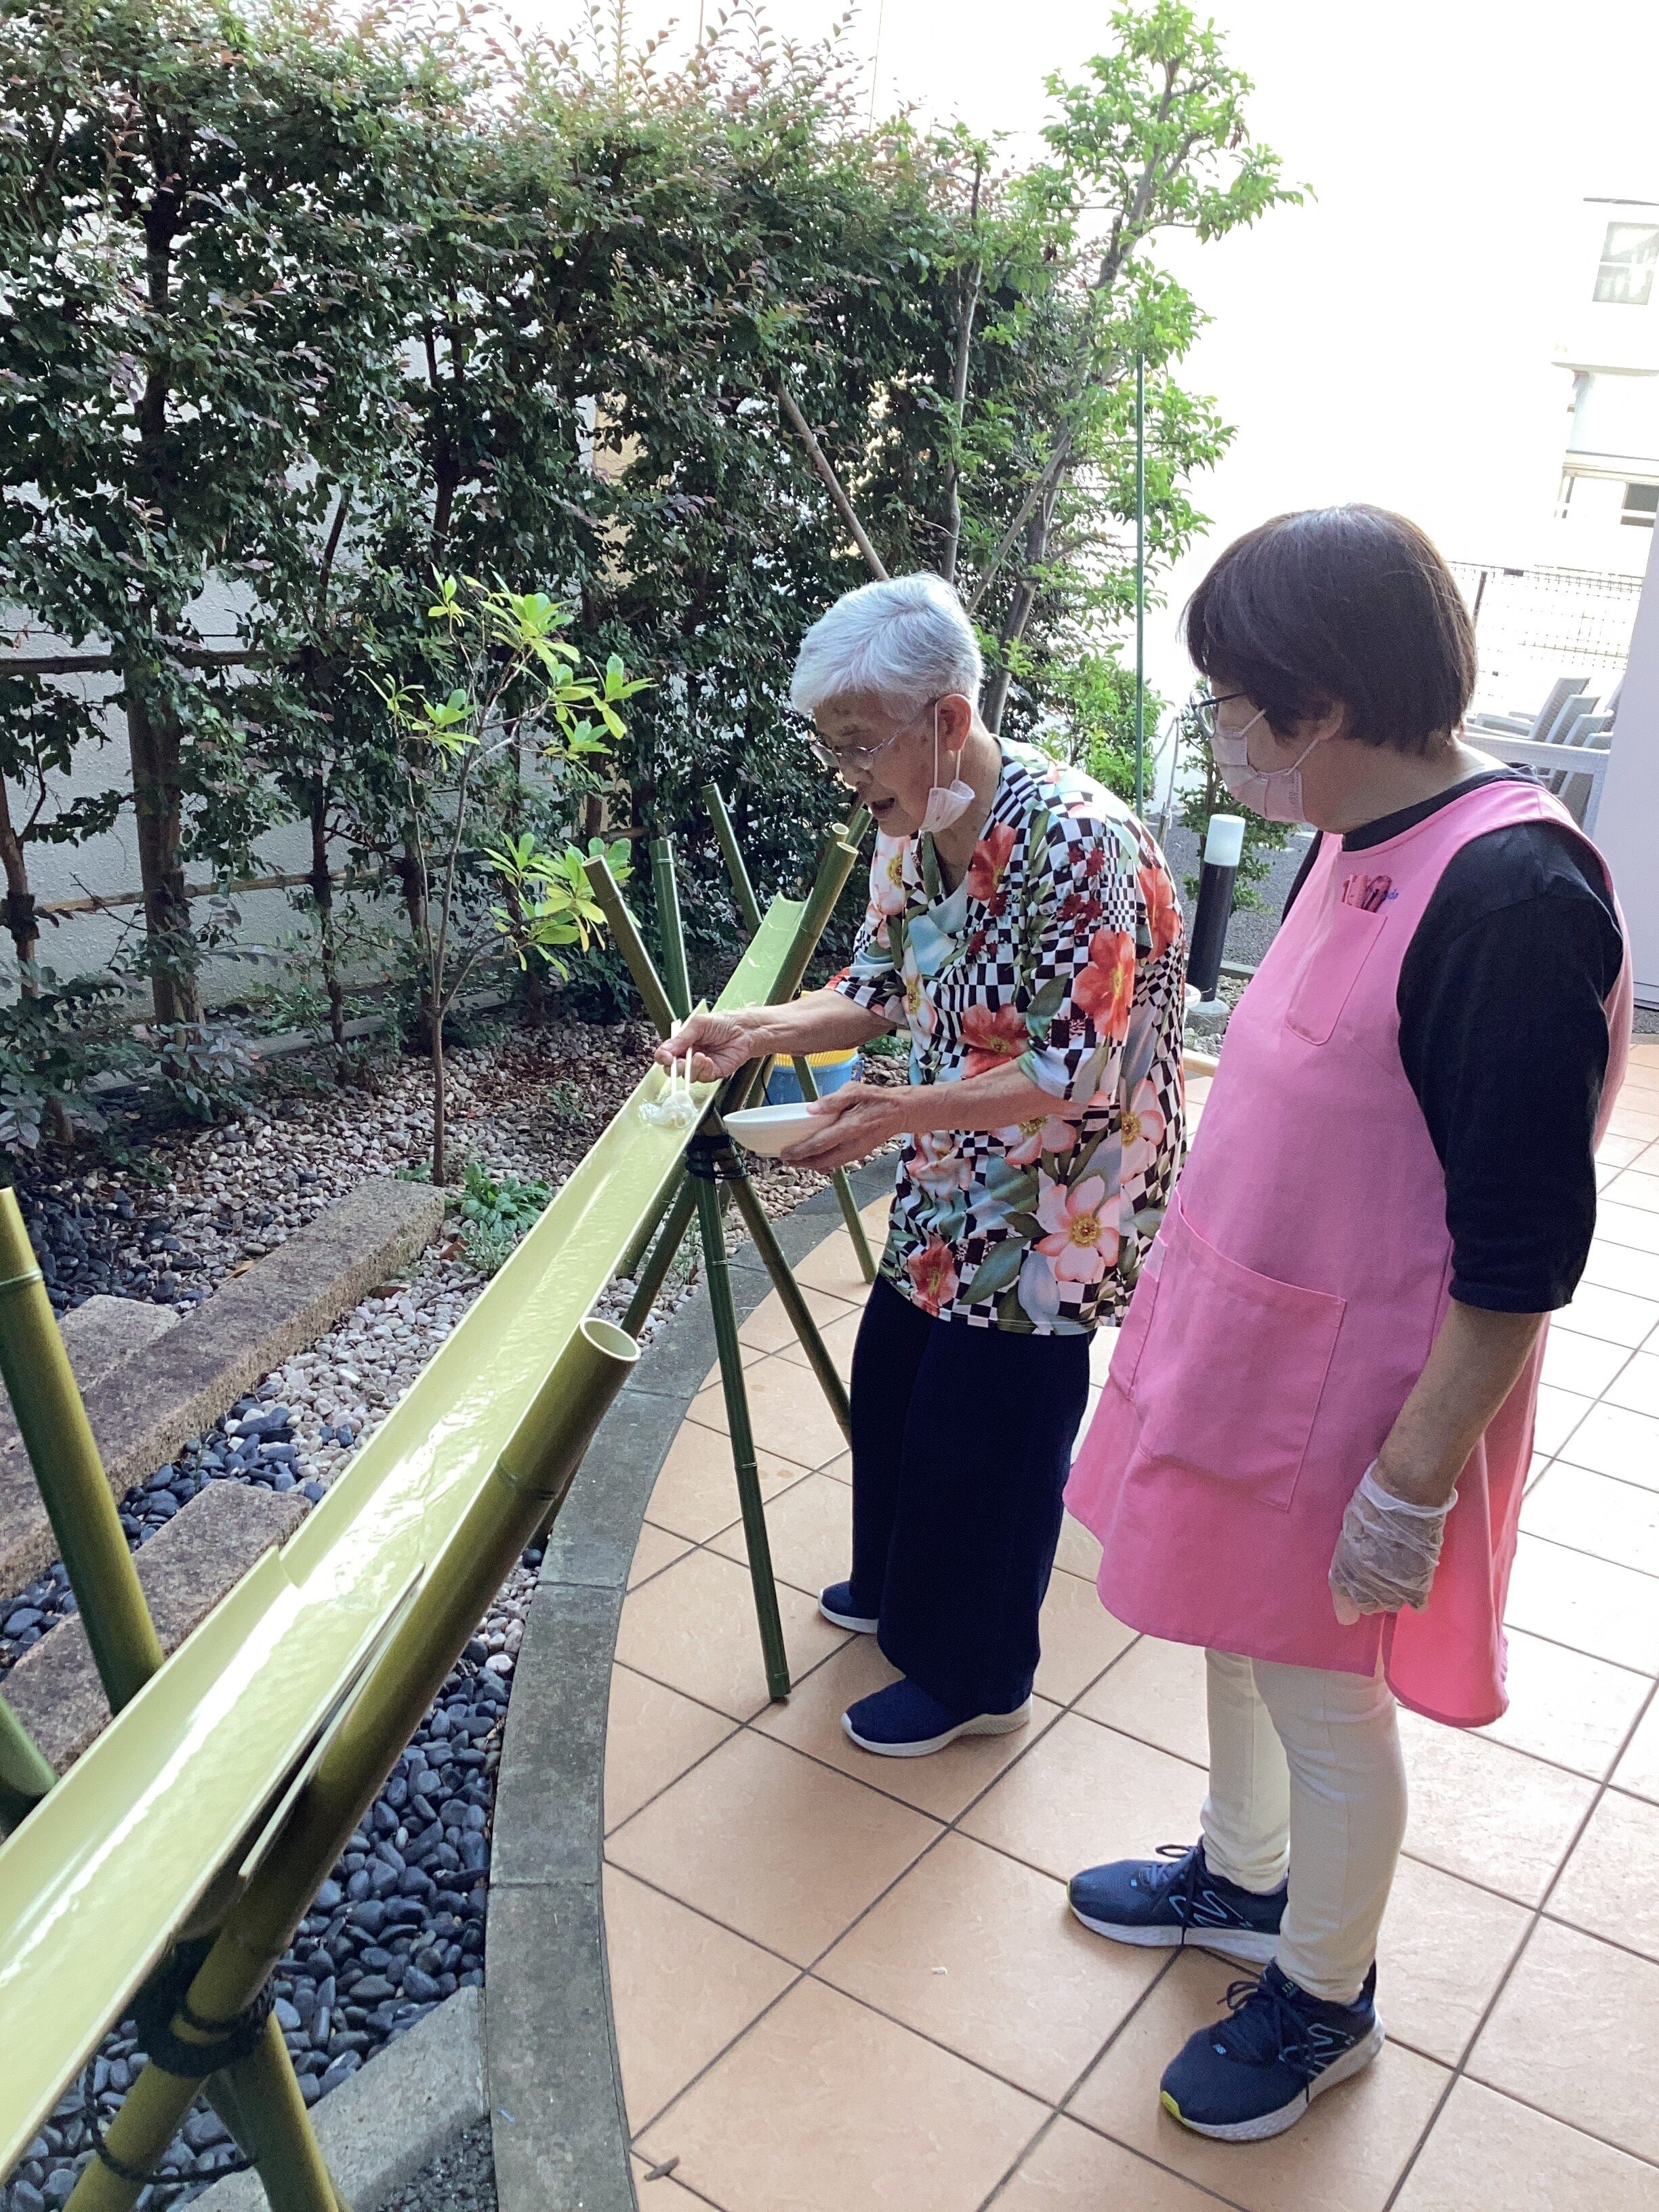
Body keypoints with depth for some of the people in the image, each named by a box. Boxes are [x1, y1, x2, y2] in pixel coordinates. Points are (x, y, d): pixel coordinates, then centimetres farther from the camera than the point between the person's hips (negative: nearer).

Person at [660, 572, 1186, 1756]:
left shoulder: (1075, 840, -28)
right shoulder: (911, 830, -2)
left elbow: (1074, 1075, -27)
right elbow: (883, 990, 10)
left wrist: (903, 1112, -37)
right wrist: (762, 1032, -6)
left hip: (1058, 1192, -8)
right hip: (955, 1172, 8)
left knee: (985, 1428, 4)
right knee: (894, 1377, 21)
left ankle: (975, 1679, 28)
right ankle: (902, 1585, 47)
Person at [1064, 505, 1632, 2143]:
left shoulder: (1510, 896, -27)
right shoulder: (1356, 842, 1)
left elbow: (1523, 1249, -25)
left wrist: (1414, 1477, -20)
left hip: (1354, 1393, -8)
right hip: (1245, 1336, 8)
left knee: (1324, 1699, 13)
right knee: (1240, 1637, 25)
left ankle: (1324, 2000, 39)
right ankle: (1242, 1880, 51)